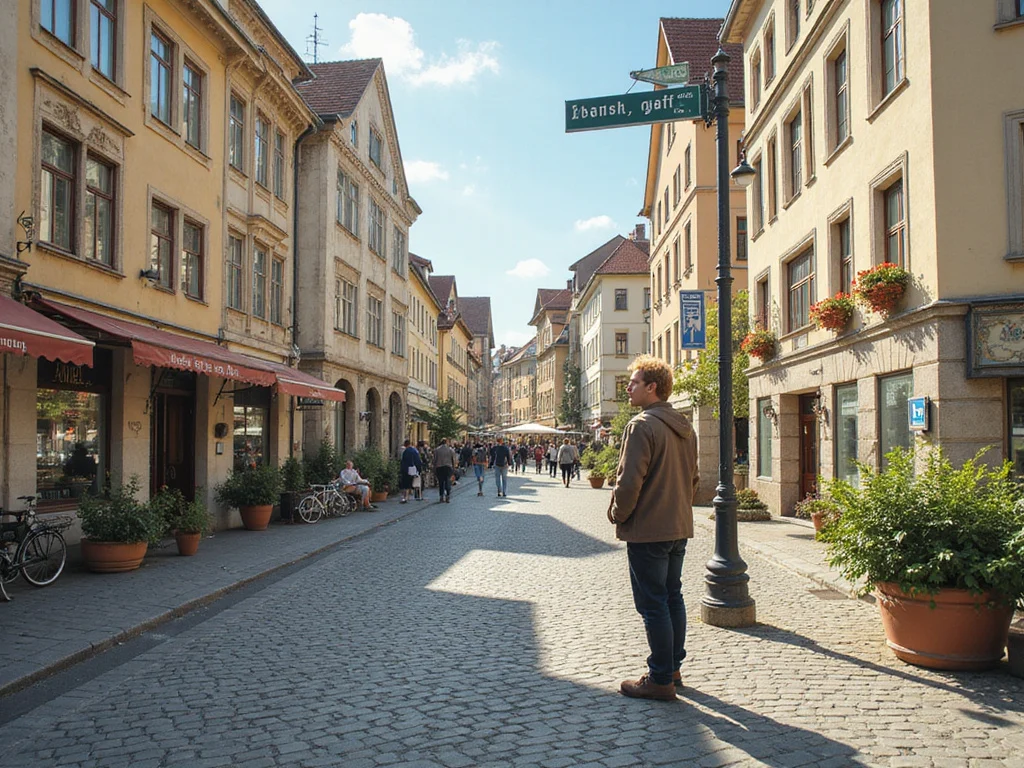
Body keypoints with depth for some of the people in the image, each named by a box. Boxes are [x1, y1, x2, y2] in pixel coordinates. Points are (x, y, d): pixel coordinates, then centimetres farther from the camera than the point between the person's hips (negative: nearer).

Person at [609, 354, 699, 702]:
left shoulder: (642, 425, -18)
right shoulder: (684, 427, 10)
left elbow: (629, 481, -20)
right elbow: (693, 478, 17)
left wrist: (617, 514, -6)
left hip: (647, 530, -9)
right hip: (679, 526, 9)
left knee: (653, 604, -1)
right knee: (672, 597, 17)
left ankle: (660, 680, 5)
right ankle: (673, 668, 26)